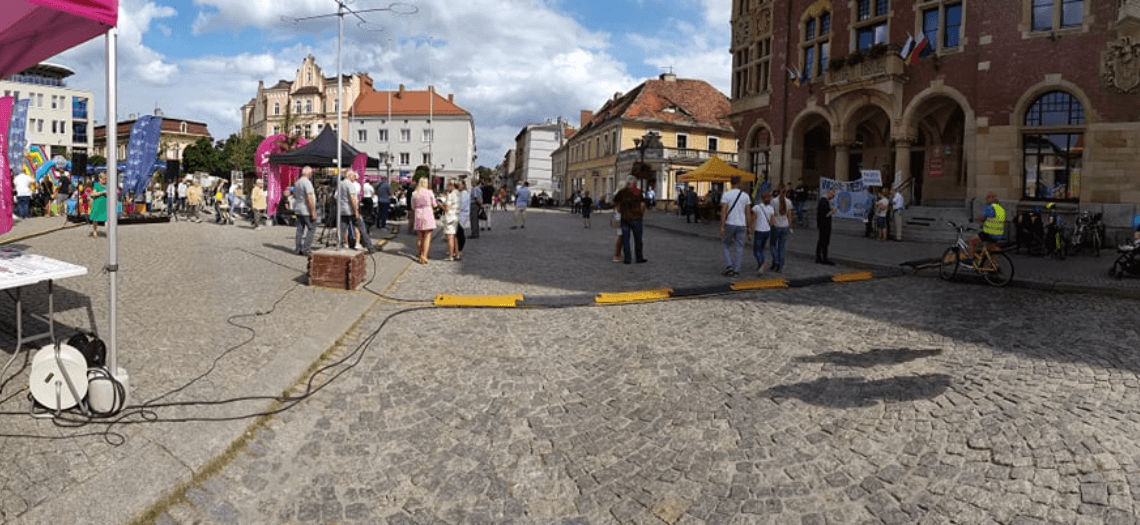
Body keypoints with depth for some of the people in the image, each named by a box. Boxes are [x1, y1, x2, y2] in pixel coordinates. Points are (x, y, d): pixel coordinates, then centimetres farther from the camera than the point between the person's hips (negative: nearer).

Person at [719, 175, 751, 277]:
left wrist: (722, 227, -10)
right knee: (739, 247, 7)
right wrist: (748, 228, 10)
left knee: (727, 245, 15)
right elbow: (747, 213, 3)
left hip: (730, 224, -1)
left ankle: (729, 266, -1)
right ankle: (736, 271, 5)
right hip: (741, 225, 2)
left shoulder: (726, 195, -5)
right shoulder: (745, 196, 3)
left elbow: (723, 211, -11)